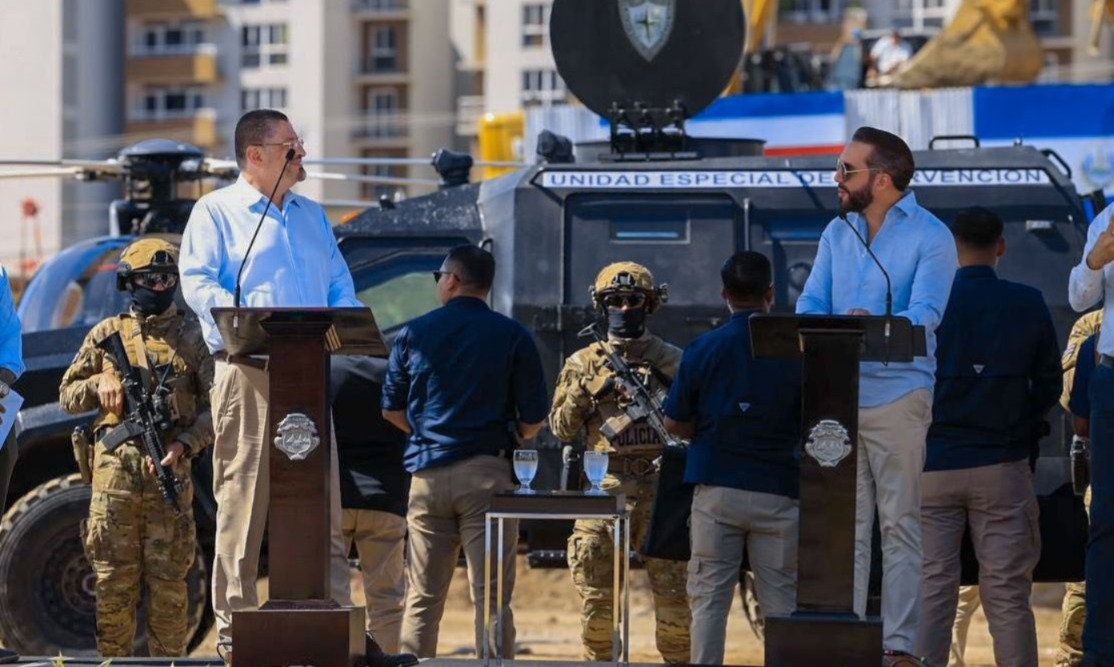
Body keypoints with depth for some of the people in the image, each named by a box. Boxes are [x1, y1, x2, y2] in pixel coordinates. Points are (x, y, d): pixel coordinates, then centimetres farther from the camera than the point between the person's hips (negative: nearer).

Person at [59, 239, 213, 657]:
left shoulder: (191, 338, 10)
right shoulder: (107, 335, 13)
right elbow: (67, 396, 17)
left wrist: (186, 445, -10)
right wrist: (98, 383, -4)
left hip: (169, 468, -1)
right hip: (114, 467, 1)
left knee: (169, 581, -1)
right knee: (113, 578, 0)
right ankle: (113, 659, 5)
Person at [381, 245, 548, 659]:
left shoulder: (414, 334, 4)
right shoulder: (513, 337, 0)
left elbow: (392, 411, 10)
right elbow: (533, 421, -1)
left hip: (428, 473, 2)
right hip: (488, 473, -2)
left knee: (423, 597, 8)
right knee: (490, 596, -3)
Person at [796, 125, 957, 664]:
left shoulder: (930, 237, -5)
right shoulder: (837, 234, 14)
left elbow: (924, 313, -16)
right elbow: (810, 303, 9)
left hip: (897, 394, -5)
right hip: (837, 395, 6)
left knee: (900, 524, -3)